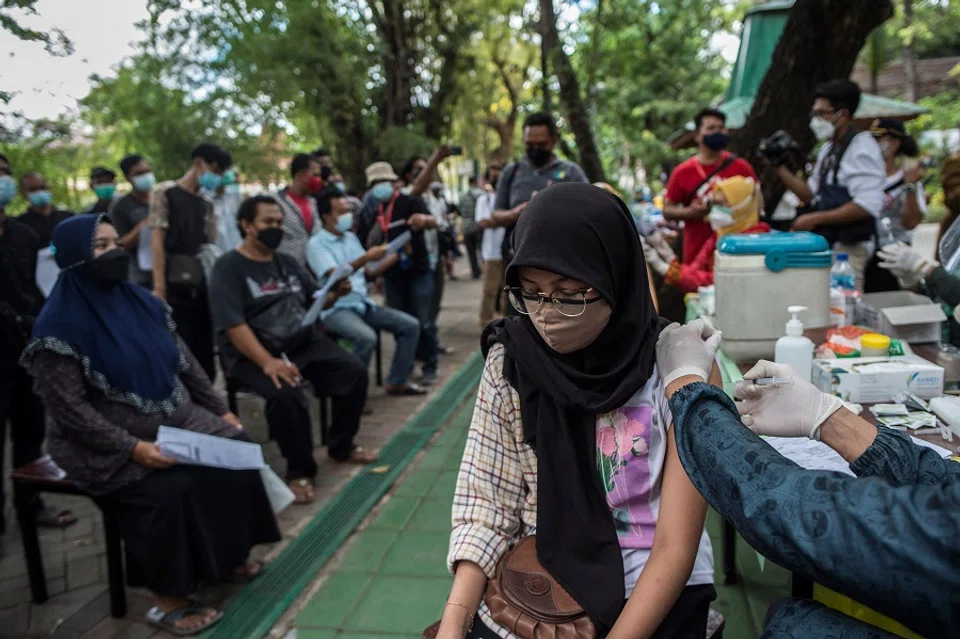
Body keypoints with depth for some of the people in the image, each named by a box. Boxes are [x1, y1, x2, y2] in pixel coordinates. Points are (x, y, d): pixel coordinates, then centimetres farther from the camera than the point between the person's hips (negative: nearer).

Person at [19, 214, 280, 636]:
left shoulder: (139, 301, 5)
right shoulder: (59, 325, -15)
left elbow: (185, 362, 11)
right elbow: (68, 409, -19)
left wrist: (220, 410, 6)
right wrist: (133, 448, -26)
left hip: (176, 421, 7)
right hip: (105, 445, -7)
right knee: (170, 488, -28)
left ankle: (227, 554, 8)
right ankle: (168, 601, -10)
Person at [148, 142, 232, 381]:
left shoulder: (207, 204, 17)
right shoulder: (165, 192, 0)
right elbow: (157, 241, -8)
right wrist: (159, 287, -16)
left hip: (202, 287, 6)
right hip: (174, 286, -5)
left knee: (204, 353, 8)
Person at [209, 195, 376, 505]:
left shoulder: (287, 262, 14)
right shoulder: (228, 267, -8)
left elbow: (316, 301, 16)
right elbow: (233, 325, -19)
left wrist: (335, 293, -9)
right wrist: (267, 362, -31)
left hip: (304, 342, 7)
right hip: (252, 355, -6)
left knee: (355, 371, -8)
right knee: (285, 393, -34)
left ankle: (341, 446, 14)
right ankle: (299, 471, -11)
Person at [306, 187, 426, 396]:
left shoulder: (351, 238, 14)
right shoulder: (316, 244, -8)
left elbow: (369, 273, 17)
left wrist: (396, 256, 6)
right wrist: (365, 257, -30)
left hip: (363, 304, 8)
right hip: (336, 309, -8)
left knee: (411, 325, -1)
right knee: (367, 338, -35)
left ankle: (396, 382, 10)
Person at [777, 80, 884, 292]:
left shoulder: (862, 147, -11)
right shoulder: (829, 149, 15)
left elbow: (868, 205, -21)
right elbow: (812, 194, 19)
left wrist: (815, 218, -19)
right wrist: (780, 169, 9)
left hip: (848, 249, -8)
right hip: (826, 243, 8)